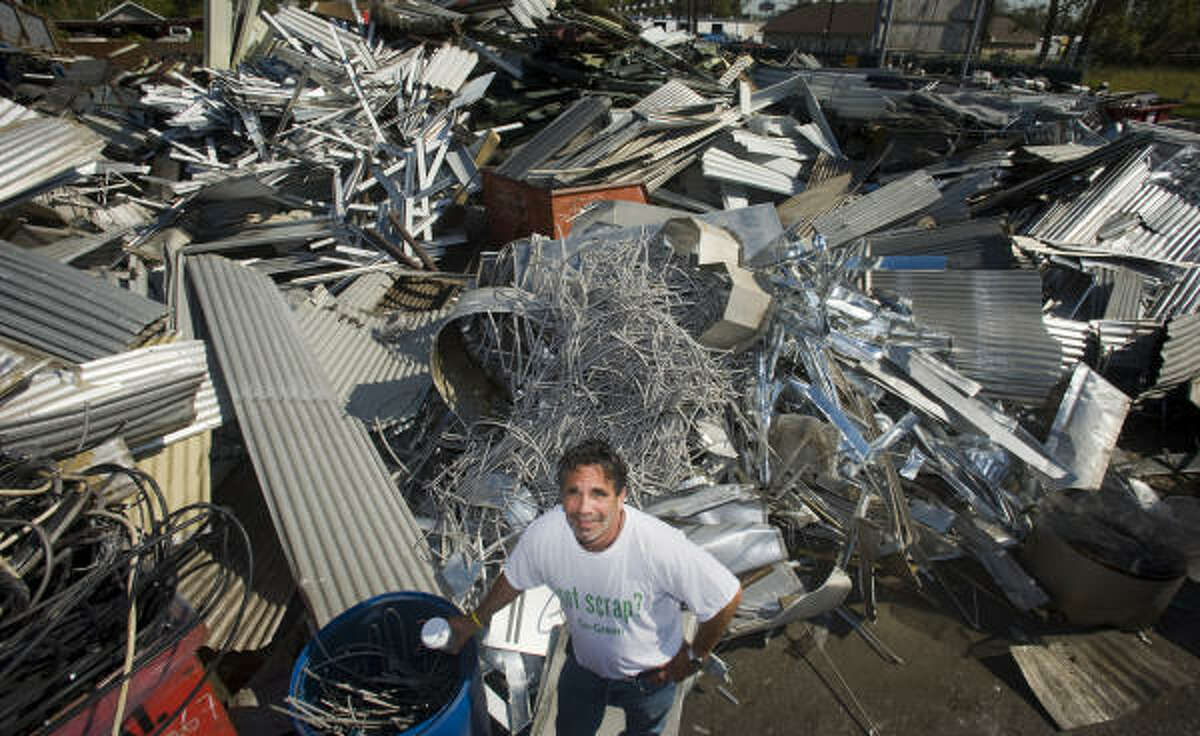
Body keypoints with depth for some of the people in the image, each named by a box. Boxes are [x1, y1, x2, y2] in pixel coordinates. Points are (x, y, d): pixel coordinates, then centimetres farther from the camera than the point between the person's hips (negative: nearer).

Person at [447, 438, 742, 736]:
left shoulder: (662, 546, -42)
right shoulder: (543, 535, -29)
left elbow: (727, 597, -26)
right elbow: (514, 579, -6)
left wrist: (695, 655, -12)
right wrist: (475, 621, 9)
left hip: (649, 675, -2)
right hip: (583, 665, 2)